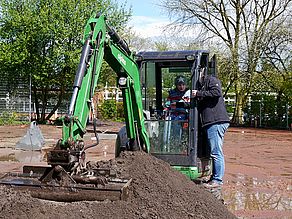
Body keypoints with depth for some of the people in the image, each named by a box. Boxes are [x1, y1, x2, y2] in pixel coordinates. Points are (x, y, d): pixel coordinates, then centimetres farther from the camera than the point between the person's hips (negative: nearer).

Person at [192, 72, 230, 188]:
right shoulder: (201, 85, 28)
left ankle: (217, 180, -7)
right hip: (210, 123, 10)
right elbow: (200, 106, 27)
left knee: (216, 152, -9)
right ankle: (215, 177, 20)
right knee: (214, 152, 14)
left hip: (217, 121, -10)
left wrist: (198, 94, -12)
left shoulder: (211, 80, 2)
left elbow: (217, 92, -18)